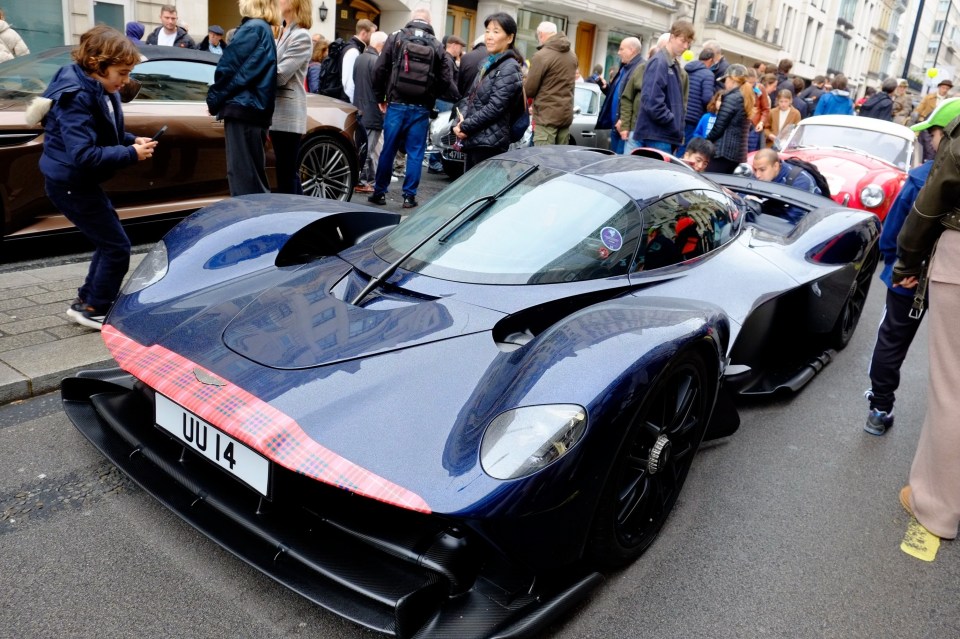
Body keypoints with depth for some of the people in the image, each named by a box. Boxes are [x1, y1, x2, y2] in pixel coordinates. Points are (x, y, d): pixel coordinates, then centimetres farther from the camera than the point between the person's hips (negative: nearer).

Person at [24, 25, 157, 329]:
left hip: (80, 182, 10)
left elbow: (106, 135, 16)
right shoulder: (77, 96, -24)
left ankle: (87, 300, 30)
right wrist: (131, 154, -27)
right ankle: (94, 309, 10)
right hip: (70, 184, -10)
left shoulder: (99, 89, 3)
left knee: (109, 241, 19)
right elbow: (83, 155, -32)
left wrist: (132, 141, -3)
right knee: (117, 247, -4)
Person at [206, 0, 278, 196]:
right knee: (254, 174, 12)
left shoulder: (252, 28, -8)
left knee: (243, 175, -10)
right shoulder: (265, 30, 20)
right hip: (256, 109, 10)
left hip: (243, 108, -10)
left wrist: (214, 99, 0)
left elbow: (229, 67, -11)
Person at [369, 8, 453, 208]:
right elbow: (445, 80, 0)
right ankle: (409, 196, 7)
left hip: (396, 105, 1)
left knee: (388, 150, 8)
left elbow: (379, 70, -1)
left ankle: (380, 192, 16)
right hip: (421, 109, 0)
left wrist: (380, 97, 10)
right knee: (415, 153, 5)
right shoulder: (436, 45, 3)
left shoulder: (395, 37, 2)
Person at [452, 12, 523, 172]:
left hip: (489, 143, -9)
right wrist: (461, 121, -1)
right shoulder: (489, 63, 16)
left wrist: (465, 126, -12)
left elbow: (495, 107, -17)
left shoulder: (509, 68, -11)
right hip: (474, 141, 9)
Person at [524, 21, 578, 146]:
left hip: (546, 115, -7)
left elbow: (529, 90, -9)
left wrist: (525, 80, 13)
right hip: (566, 113, 8)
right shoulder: (572, 55, 13)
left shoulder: (541, 56, -12)